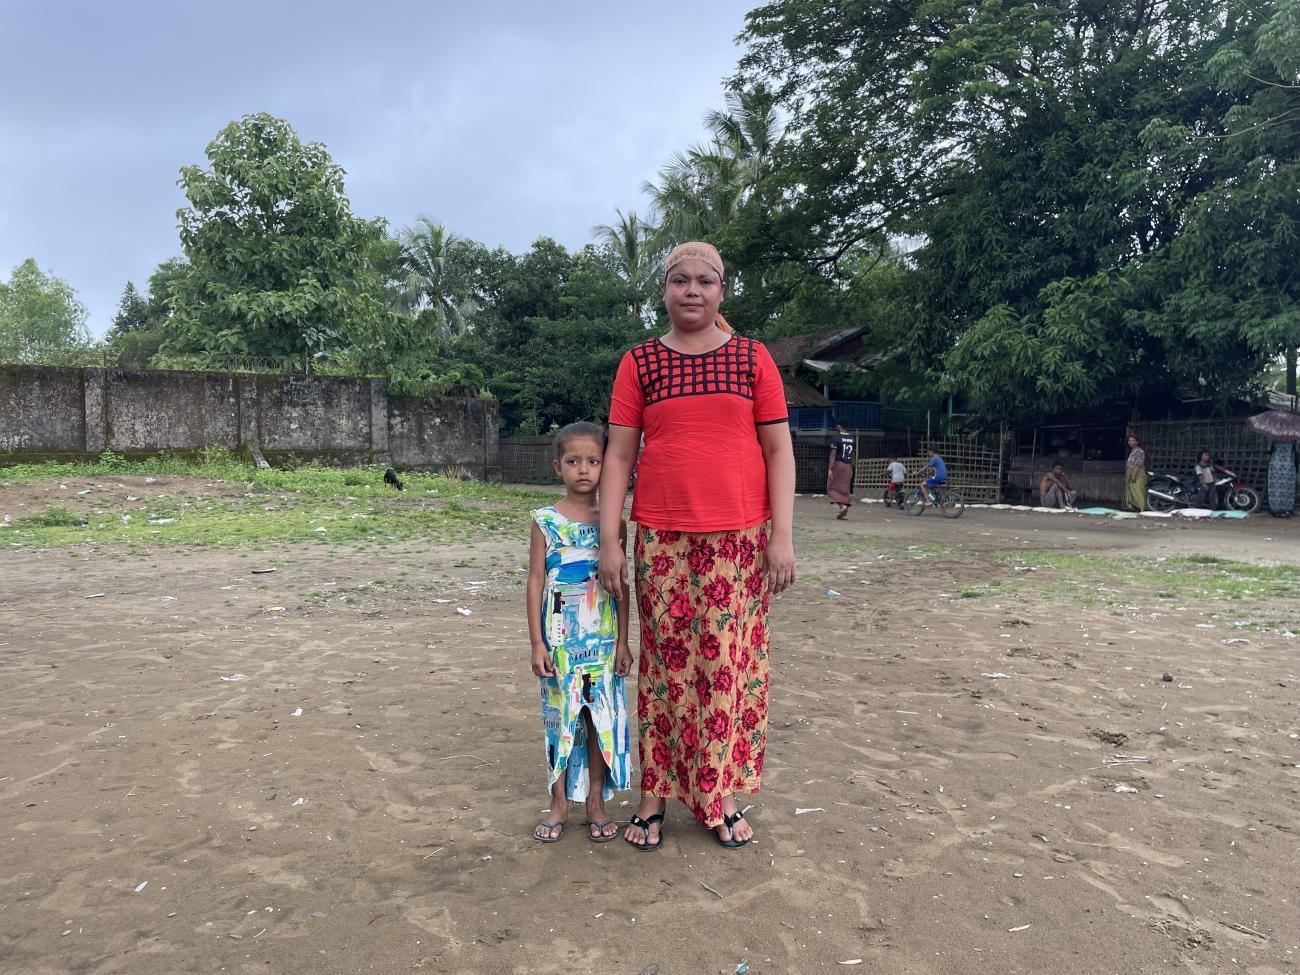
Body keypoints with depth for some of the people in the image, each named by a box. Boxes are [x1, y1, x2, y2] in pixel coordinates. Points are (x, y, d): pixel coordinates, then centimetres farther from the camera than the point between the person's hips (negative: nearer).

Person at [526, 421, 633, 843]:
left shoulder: (613, 522, 1)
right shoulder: (546, 522, -2)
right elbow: (535, 581, -2)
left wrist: (622, 641, 0)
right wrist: (537, 642, -6)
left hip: (603, 641, 1)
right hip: (560, 641, -1)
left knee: (602, 718, 7)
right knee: (559, 718, 8)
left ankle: (596, 802, 22)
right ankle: (559, 803, 22)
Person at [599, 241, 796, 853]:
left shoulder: (753, 359, 6)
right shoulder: (639, 363, 6)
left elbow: (779, 450, 3)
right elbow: (618, 454, 3)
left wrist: (782, 536, -4)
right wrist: (608, 541, -3)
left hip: (740, 538, 0)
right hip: (662, 539, 0)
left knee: (730, 664, 5)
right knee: (666, 664, 6)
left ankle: (722, 798, 21)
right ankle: (655, 798, 20)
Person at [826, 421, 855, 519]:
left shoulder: (837, 438, -9)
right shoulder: (852, 439, 10)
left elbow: (833, 454, -14)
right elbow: (852, 456, 12)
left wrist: (830, 469, -14)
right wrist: (851, 469, 19)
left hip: (838, 464, -5)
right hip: (847, 466, 6)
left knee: (834, 486, 2)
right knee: (845, 488, 9)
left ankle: (842, 505, -19)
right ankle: (844, 512, 6)